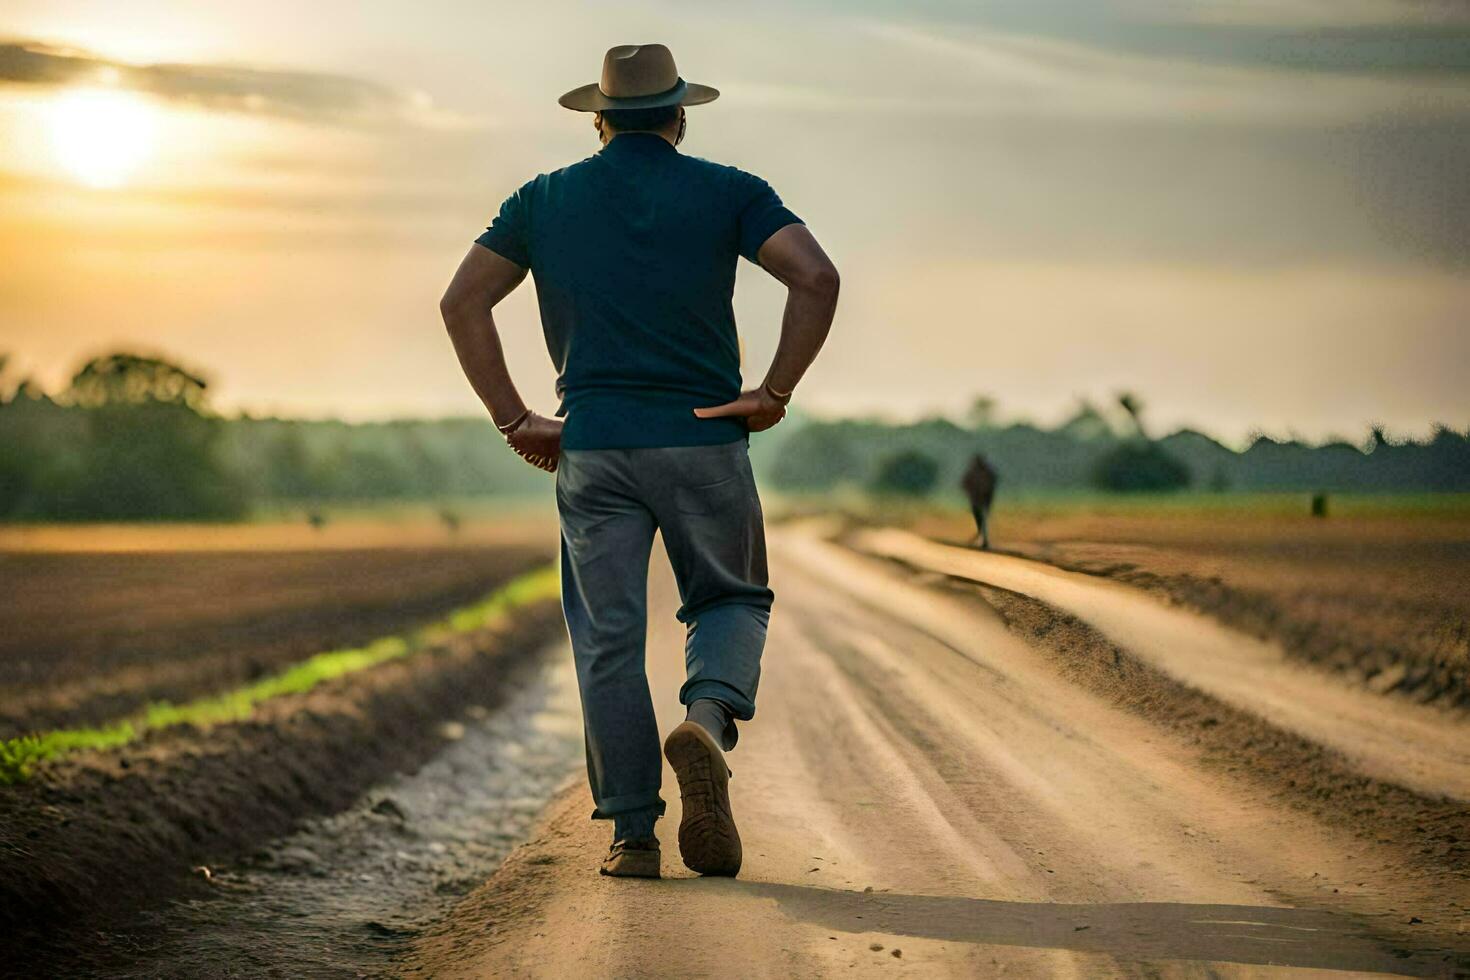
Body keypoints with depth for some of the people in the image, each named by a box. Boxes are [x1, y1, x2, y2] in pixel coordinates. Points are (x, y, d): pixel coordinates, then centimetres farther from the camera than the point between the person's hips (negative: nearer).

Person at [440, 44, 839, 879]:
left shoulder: (545, 200, 10)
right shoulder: (726, 192, 3)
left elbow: (463, 301, 5)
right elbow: (817, 278, -11)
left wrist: (513, 419, 5)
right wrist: (776, 392, -5)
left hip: (591, 449, 1)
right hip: (704, 442, -1)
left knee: (608, 640, 7)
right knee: (733, 600, 17)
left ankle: (633, 834, 4)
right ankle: (708, 719, -14)